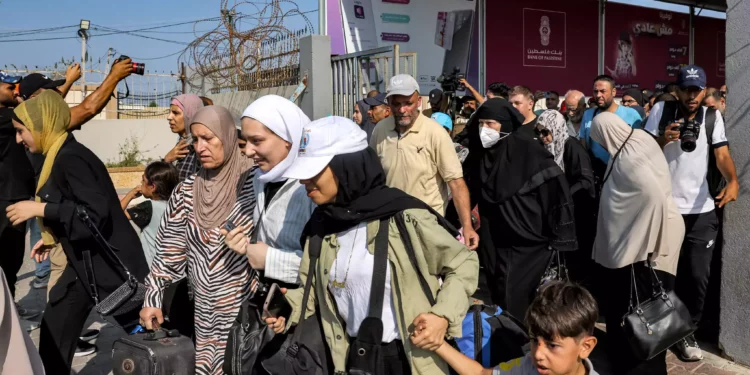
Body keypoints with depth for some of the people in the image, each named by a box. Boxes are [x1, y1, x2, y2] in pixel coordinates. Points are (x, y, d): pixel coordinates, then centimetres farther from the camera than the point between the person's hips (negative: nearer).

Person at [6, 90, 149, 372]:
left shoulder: (71, 159, -20)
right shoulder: (60, 157, 11)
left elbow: (96, 214, -27)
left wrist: (39, 209, -22)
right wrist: (52, 238, 17)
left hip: (109, 263, -10)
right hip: (86, 263, 10)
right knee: (53, 334, 16)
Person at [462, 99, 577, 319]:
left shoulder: (529, 152, -11)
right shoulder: (478, 154, 4)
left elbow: (556, 191, -11)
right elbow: (467, 193, 14)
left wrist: (559, 239, -11)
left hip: (528, 242, -5)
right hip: (494, 243, 5)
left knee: (512, 300, -9)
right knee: (498, 297, 10)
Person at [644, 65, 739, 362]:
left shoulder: (713, 117, 1)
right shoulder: (661, 111, -3)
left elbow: (722, 154, -10)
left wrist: (733, 181, -29)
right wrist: (664, 139, -23)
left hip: (702, 210, 1)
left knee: (698, 275, 3)